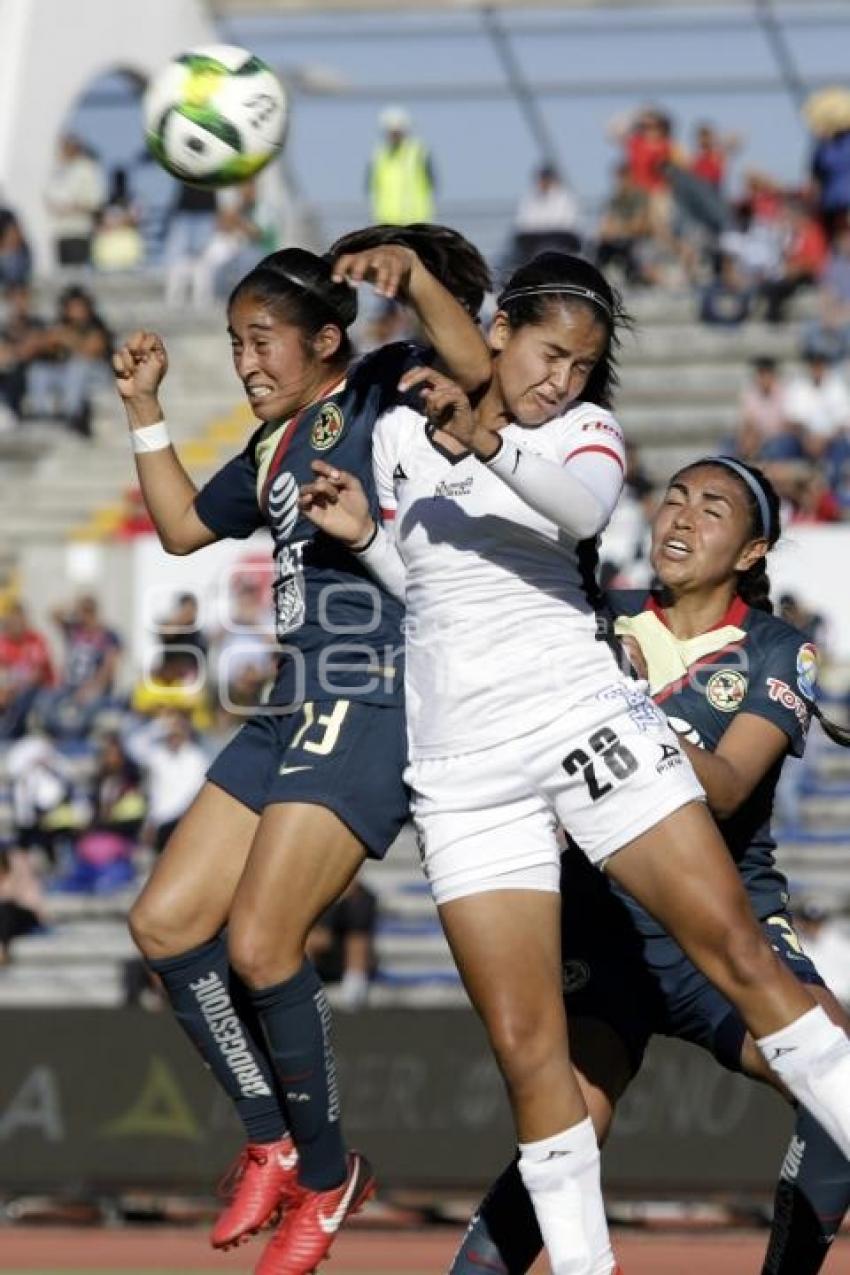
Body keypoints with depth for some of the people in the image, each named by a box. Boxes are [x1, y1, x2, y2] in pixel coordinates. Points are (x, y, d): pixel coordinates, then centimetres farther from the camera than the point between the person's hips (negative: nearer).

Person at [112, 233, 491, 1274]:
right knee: (166, 924, 7)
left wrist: (415, 278, -41)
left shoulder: (379, 391, -4)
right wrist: (143, 409, 27)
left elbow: (473, 367, -25)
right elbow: (182, 526, 35)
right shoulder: (274, 445, 20)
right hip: (296, 707, 10)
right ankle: (273, 1143, 17)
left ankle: (325, 1177, 1)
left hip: (372, 704, -10)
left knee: (259, 944, -17)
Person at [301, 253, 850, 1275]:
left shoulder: (582, 428, 5)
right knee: (524, 1046, -5)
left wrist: (480, 436, -34)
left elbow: (586, 506, -20)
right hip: (461, 765, 1)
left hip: (583, 718, -1)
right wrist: (365, 534, 8)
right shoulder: (398, 434, 13)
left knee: (738, 954, -11)